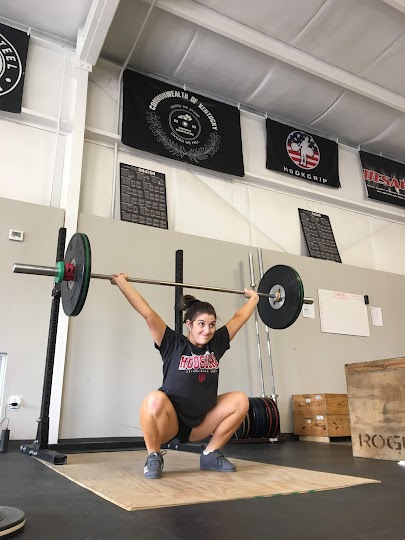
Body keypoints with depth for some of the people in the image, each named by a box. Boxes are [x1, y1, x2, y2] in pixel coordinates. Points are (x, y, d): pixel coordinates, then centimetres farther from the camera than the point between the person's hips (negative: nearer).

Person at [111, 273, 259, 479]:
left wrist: (253, 298, 19)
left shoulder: (216, 344, -3)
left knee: (240, 400, -10)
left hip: (199, 423, 5)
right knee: (155, 399, -36)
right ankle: (154, 457, -10)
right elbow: (147, 313, -21)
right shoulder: (173, 345, -15)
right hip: (168, 423, -5)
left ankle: (211, 454, 5)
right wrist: (121, 282, -22)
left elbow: (238, 318, 9)